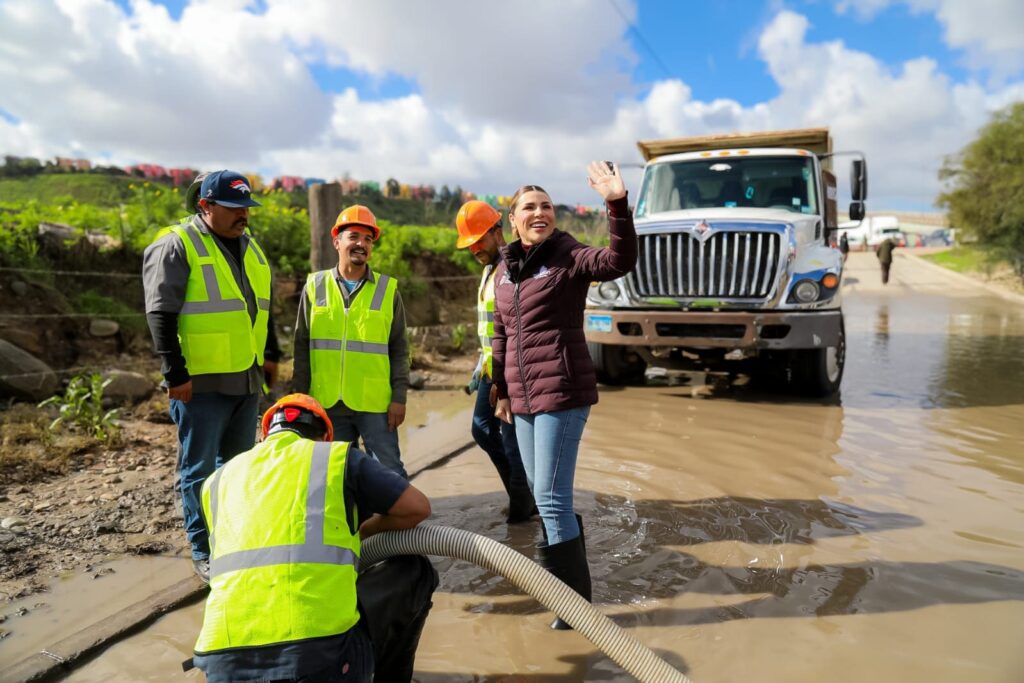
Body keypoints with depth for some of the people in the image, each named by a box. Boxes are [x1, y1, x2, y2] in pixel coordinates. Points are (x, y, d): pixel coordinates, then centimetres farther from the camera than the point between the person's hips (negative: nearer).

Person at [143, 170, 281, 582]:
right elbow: (161, 315, -13)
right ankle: (204, 551, 14)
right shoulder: (176, 246, -8)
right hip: (201, 382, -7)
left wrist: (271, 354, 19)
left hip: (246, 379, 7)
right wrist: (175, 374, -16)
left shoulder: (250, 246, 15)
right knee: (200, 469, 2)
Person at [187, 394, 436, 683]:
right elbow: (418, 507, 13)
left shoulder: (218, 481, 24)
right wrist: (364, 530, 33)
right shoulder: (337, 456, 12)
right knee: (414, 573, 22)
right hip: (322, 655, -4)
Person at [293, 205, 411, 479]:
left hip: (375, 404, -2)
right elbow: (302, 347, 8)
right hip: (327, 404, 2)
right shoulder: (315, 286, 5)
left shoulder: (388, 289, 3)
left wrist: (399, 397, -3)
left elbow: (398, 349, 4)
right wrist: (300, 396, 5)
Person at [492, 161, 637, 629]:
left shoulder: (569, 258, -7)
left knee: (551, 496, -6)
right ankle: (567, 576, 37)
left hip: (563, 395, -7)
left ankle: (576, 599, 10)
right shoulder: (505, 269, 12)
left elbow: (620, 261, -27)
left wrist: (617, 204, -37)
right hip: (523, 399, 7)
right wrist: (502, 391, 19)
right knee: (542, 493, 17)